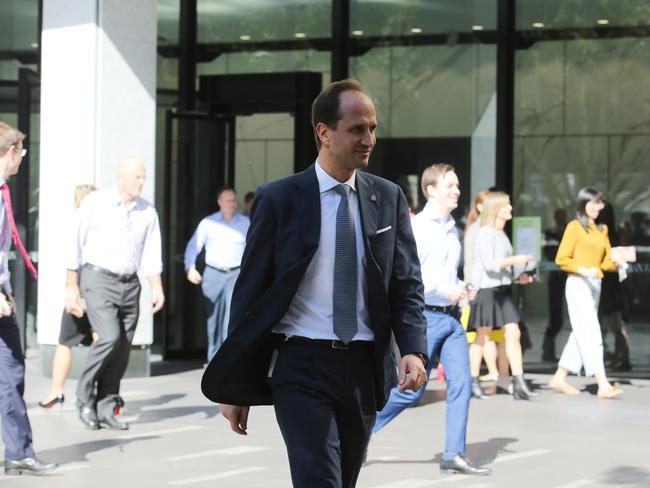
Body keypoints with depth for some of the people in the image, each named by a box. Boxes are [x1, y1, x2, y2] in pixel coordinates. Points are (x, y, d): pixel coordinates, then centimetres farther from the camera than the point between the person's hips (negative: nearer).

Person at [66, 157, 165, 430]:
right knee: (109, 338, -20)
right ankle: (84, 398, -3)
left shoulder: (147, 212, 7)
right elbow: (75, 246, -2)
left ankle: (106, 408, 11)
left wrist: (157, 287, -4)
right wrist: (72, 286, -4)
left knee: (123, 348, 1)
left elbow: (151, 254, 9)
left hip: (130, 284, 5)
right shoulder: (95, 203, -4)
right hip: (99, 279, -5)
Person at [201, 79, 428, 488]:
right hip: (302, 365, -4)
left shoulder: (389, 199, 7)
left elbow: (407, 284, 6)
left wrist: (414, 350, -13)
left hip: (363, 367, 4)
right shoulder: (279, 200, -3)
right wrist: (237, 388, -1)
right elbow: (250, 291, 0)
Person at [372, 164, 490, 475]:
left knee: (461, 383, -2)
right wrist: (446, 291, -19)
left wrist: (462, 289, 6)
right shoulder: (417, 227, -9)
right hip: (426, 317, -7)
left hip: (452, 318, 7)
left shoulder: (452, 230, 14)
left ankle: (453, 456, 2)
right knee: (412, 389, -3)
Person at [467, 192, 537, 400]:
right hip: (487, 289, -8)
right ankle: (472, 381, 10)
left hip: (503, 289, 8)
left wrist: (518, 277, 8)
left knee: (513, 333, -3)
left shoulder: (502, 235, 16)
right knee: (482, 336, 0)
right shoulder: (486, 233, -9)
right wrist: (514, 260, -18)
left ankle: (518, 382, -6)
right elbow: (489, 264, -18)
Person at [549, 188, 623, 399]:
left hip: (595, 285, 7)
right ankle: (603, 385, -18)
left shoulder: (602, 230, 16)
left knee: (581, 334, 10)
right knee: (591, 334, -13)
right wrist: (583, 270, -20)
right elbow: (561, 259, -7)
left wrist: (616, 263, -7)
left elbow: (607, 261, 14)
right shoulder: (575, 226, -5)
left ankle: (560, 378, 20)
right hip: (578, 284, -7)